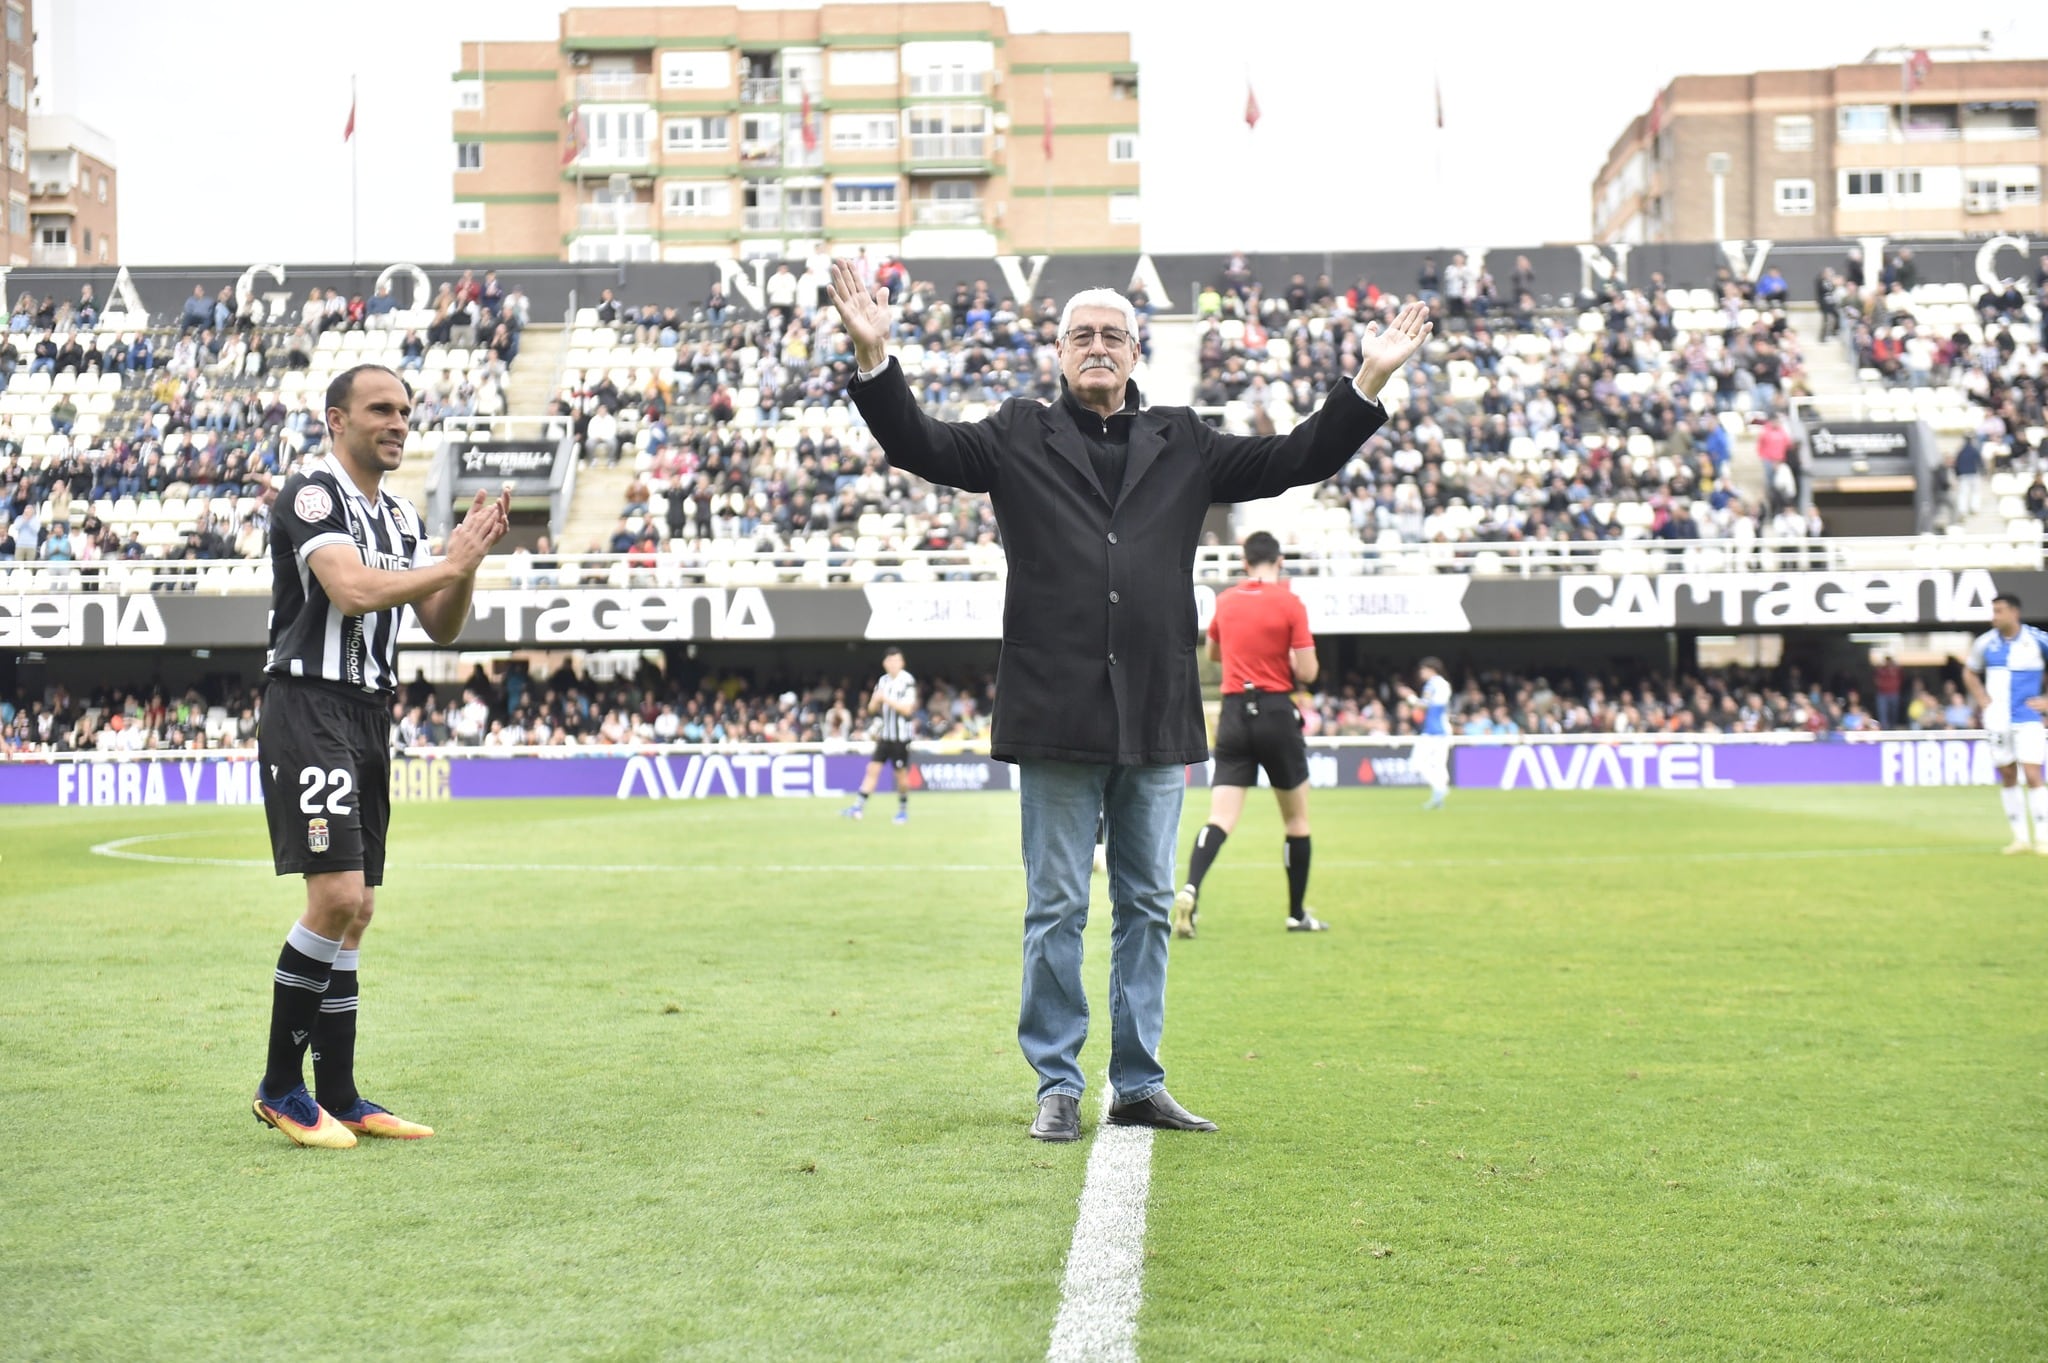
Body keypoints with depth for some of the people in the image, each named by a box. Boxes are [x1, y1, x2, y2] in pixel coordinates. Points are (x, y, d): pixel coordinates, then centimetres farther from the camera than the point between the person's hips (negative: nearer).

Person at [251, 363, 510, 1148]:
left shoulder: (400, 518, 17)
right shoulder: (311, 495, -8)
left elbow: (441, 626, 16)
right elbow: (352, 590, -23)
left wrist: (470, 560, -1)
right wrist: (451, 562, -15)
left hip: (370, 717, 9)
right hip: (309, 709, -9)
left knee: (355, 911, 8)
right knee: (336, 897, -16)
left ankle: (339, 1098, 12)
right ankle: (280, 1088, -4)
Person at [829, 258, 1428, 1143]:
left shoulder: (1182, 445, 14)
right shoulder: (1019, 439, 7)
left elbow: (1293, 460, 13)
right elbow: (920, 445, -3)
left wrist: (1368, 383, 4)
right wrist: (874, 358, -17)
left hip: (1157, 715, 3)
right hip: (1057, 716, -3)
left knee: (1147, 906, 9)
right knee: (1056, 908, 2)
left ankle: (1139, 1083, 18)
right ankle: (1058, 1085, 10)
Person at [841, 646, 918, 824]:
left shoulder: (908, 681, -9)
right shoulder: (883, 681, 9)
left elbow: (907, 709, -16)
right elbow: (872, 708, 12)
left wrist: (886, 699, -19)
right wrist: (876, 700, -10)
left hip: (901, 735, -5)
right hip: (885, 734, 5)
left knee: (901, 773, 2)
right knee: (873, 769, -1)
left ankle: (903, 811, 16)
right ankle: (858, 807, -4)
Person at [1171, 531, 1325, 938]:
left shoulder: (1225, 602, 7)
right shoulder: (1290, 604, -6)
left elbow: (1212, 653, 25)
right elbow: (1307, 672, -9)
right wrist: (1284, 654, 10)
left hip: (1234, 714, 3)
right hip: (1277, 714, -3)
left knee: (1221, 819, -3)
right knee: (1297, 818, 13)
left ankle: (1189, 890, -28)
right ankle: (1297, 913, 19)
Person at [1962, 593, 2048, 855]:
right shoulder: (1985, 643, 3)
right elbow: (1970, 673, 20)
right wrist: (1982, 700, 5)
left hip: (2027, 719, -3)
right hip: (1997, 722, 3)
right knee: (2007, 777, 7)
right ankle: (2020, 837, 15)